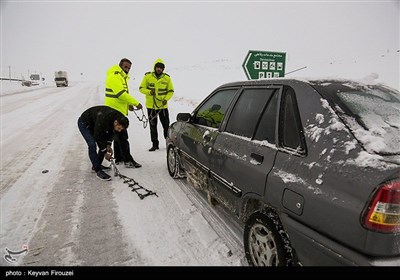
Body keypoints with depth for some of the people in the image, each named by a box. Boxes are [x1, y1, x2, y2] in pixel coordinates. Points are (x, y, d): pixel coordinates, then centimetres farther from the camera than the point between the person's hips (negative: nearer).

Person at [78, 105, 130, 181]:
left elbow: (111, 132, -3)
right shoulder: (103, 119, -43)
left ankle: (96, 165, 18)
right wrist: (105, 153, -26)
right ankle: (98, 170, -15)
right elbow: (98, 137, -33)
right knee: (92, 145, -21)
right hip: (84, 123, -7)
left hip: (95, 123, 7)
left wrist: (108, 145, -13)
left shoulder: (119, 119, -21)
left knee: (105, 144, 3)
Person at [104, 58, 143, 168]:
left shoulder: (122, 77, 19)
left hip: (119, 110, 11)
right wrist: (136, 103, -21)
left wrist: (129, 104, 8)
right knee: (122, 137, -8)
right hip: (115, 111, -11)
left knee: (118, 136, 15)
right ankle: (128, 160, -4)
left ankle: (119, 159, 24)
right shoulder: (114, 76, -14)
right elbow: (121, 94, -24)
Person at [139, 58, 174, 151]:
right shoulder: (147, 76, -3)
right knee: (153, 126, 8)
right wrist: (149, 92, -21)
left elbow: (171, 91, 4)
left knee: (166, 125, 5)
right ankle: (155, 144, 19)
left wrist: (166, 99, -13)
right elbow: (141, 88, -1)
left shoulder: (167, 78, -1)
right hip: (151, 106, 0)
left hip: (163, 106, 0)